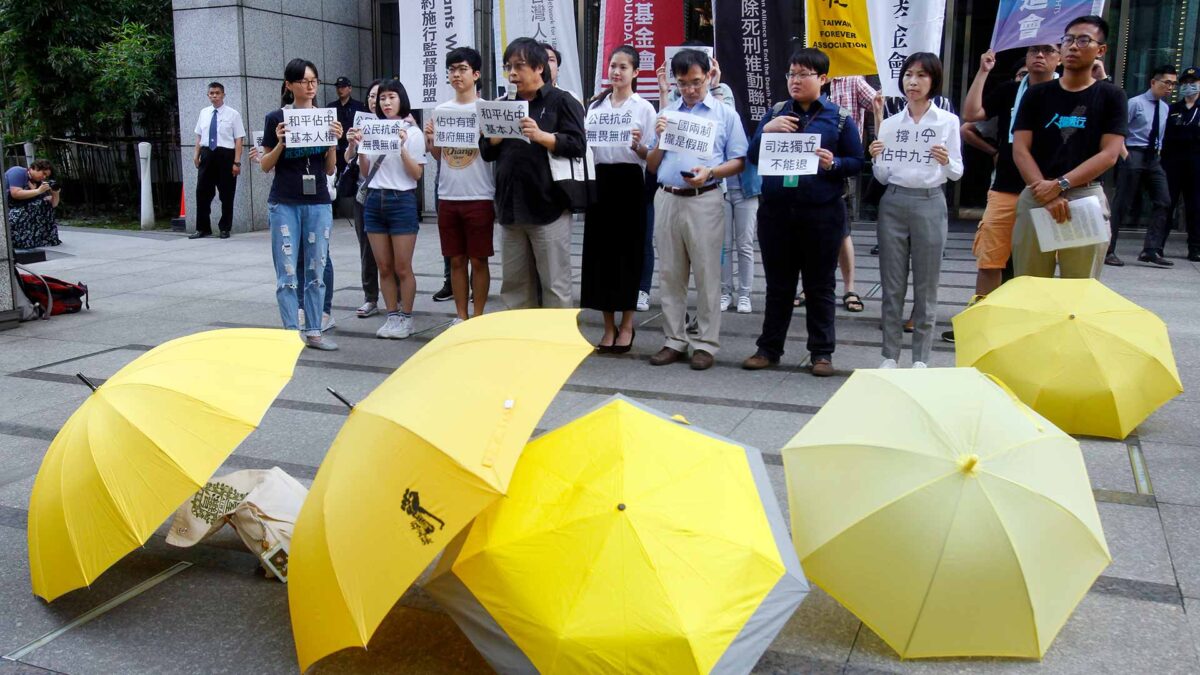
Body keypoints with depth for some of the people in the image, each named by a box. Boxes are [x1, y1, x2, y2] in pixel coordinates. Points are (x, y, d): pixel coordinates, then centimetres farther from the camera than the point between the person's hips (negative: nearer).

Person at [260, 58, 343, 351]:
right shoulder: (276, 118, 0)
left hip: (319, 203, 3)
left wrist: (333, 142, -7)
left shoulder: (326, 118, 8)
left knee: (316, 269, 5)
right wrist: (280, 143, -14)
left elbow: (330, 169, 9)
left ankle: (313, 332, 13)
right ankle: (292, 333, 4)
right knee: (287, 271, -3)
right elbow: (265, 166, 2)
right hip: (284, 203, -3)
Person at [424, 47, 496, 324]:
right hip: (448, 196, 4)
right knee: (456, 260, 9)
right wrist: (429, 140, -2)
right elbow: (438, 156, 17)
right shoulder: (441, 110, 11)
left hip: (479, 197, -4)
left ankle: (478, 318, 11)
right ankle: (460, 316, 18)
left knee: (478, 260, 2)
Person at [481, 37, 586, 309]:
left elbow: (577, 145, -10)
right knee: (514, 284, 12)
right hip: (510, 208, 6)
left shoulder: (562, 101, 0)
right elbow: (487, 152, 17)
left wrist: (540, 136, -22)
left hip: (548, 207, -6)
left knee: (555, 285, -2)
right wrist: (495, 136, -4)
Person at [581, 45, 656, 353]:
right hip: (601, 180, 4)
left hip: (629, 181, -4)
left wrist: (637, 146, -22)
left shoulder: (644, 108, 1)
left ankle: (626, 325, 15)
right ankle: (609, 326, 15)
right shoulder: (595, 105, 13)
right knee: (600, 250, 3)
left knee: (628, 250, 1)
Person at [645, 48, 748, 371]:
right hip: (667, 199, 4)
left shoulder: (725, 114, 6)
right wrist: (660, 138, -2)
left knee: (706, 274, -1)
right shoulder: (666, 114, 15)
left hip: (704, 200, -4)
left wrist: (710, 172, -16)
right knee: (670, 274, 7)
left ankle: (705, 343, 6)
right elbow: (652, 165, 16)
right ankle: (674, 340, 16)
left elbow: (738, 162, 1)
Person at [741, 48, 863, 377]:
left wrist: (833, 164, -18)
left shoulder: (840, 117, 2)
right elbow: (753, 157, 5)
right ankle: (769, 348, 22)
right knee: (778, 284, 11)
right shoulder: (775, 113, 9)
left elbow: (857, 162, 2)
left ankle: (822, 352, 17)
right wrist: (766, 131, -12)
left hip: (822, 213, -2)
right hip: (776, 210, 2)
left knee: (820, 286, 7)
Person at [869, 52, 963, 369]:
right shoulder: (890, 124, 9)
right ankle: (890, 355, 14)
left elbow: (957, 173, 2)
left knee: (925, 285, 4)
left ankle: (920, 358, 13)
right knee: (892, 284, 5)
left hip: (929, 203, -2)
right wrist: (875, 158, -11)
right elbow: (882, 177, 9)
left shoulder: (948, 121, 4)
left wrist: (946, 161, -18)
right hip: (893, 203, 2)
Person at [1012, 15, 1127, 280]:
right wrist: (1046, 194, -13)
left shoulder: (1111, 96, 7)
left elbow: (1109, 155, -3)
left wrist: (1060, 185, -15)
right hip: (1036, 197, 1)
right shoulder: (1037, 94, 10)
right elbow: (1020, 150, 1)